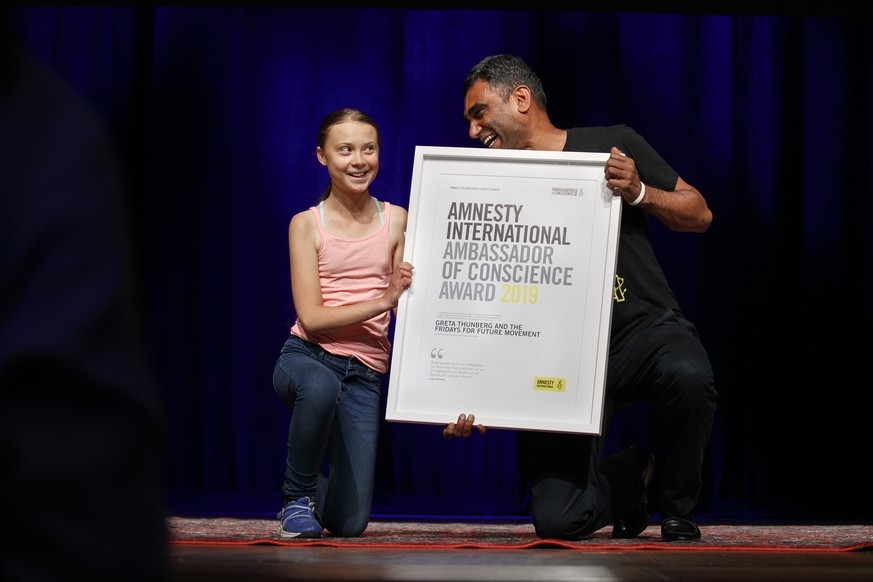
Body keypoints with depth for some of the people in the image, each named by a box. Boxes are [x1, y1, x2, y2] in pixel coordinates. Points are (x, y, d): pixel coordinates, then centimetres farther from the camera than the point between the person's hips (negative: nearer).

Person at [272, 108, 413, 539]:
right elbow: (311, 317, -10)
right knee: (321, 386, -43)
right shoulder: (307, 224, 0)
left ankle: (318, 490, 34)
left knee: (349, 524, -6)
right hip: (308, 356, -2)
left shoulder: (395, 220, 6)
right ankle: (297, 496, -15)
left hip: (365, 373, 2)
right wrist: (380, 301, -22)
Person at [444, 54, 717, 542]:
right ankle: (627, 480, 23)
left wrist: (640, 193, -15)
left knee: (688, 374, -40)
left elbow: (699, 215, 5)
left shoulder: (612, 145, 3)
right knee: (557, 521, -15)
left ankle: (680, 511, -10)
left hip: (648, 326, -1)